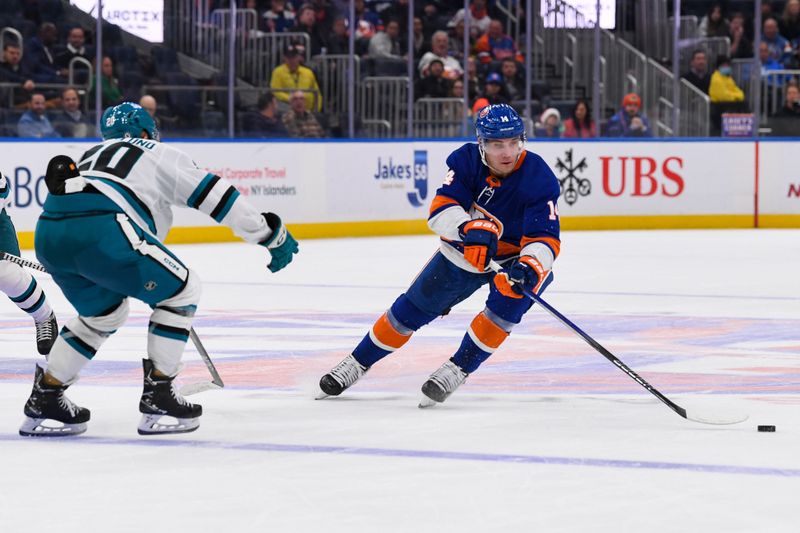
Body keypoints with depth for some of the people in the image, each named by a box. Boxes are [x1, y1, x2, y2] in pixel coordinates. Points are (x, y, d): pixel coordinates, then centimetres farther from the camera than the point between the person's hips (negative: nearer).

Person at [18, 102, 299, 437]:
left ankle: (44, 401, 28)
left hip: (48, 232, 7)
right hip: (99, 230, -7)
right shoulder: (161, 155, 22)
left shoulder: (94, 155, 38)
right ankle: (158, 398, 8)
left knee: (104, 313, 30)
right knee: (182, 290, 11)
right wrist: (272, 236, 26)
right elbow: (218, 197, 17)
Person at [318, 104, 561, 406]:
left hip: (515, 256, -2)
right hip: (463, 251, 3)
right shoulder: (466, 160, -20)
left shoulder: (539, 178, -27)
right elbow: (441, 209, -29)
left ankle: (458, 369, -20)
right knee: (413, 307, 5)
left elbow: (546, 239, -32)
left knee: (510, 299, -32)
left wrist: (530, 267, -54)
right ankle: (358, 362, 25)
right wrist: (470, 228, -50)